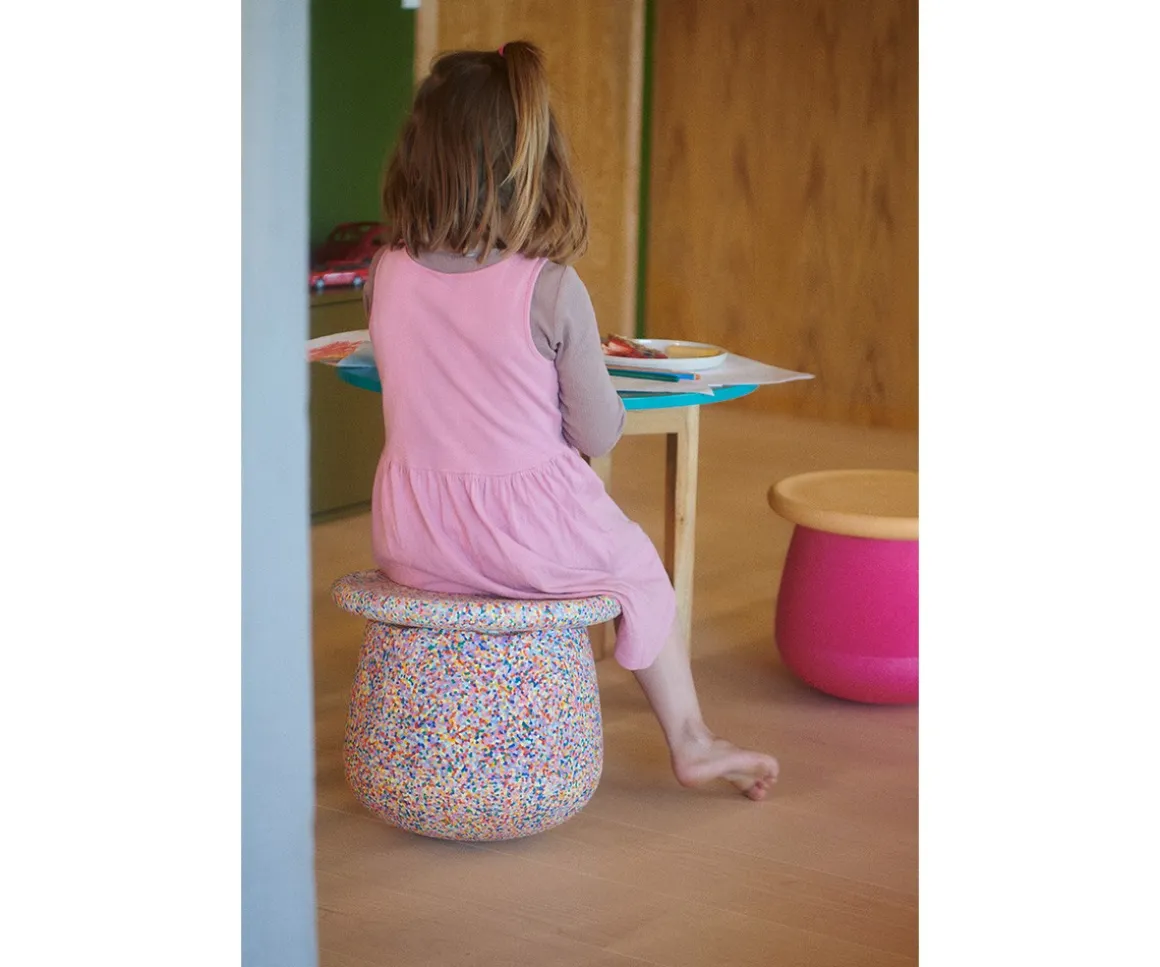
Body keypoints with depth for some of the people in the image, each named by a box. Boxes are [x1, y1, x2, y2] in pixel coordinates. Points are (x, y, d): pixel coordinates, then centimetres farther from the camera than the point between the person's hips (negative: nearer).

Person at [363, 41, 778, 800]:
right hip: (531, 542, -4)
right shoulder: (553, 290, -18)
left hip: (410, 541, 4)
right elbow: (599, 435, -9)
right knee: (637, 565, 28)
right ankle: (691, 744, 39)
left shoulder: (387, 276, -6)